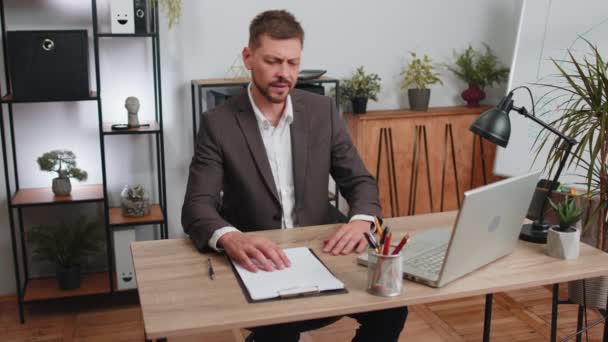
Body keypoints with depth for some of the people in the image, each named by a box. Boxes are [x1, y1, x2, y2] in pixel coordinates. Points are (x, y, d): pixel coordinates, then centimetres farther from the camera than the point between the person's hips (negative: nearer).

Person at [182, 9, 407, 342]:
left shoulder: (322, 111, 2)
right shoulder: (219, 124, -7)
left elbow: (360, 181, 3)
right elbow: (197, 206, -15)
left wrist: (362, 220, -21)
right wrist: (230, 238, -38)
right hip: (256, 261, -3)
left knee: (389, 308, -15)